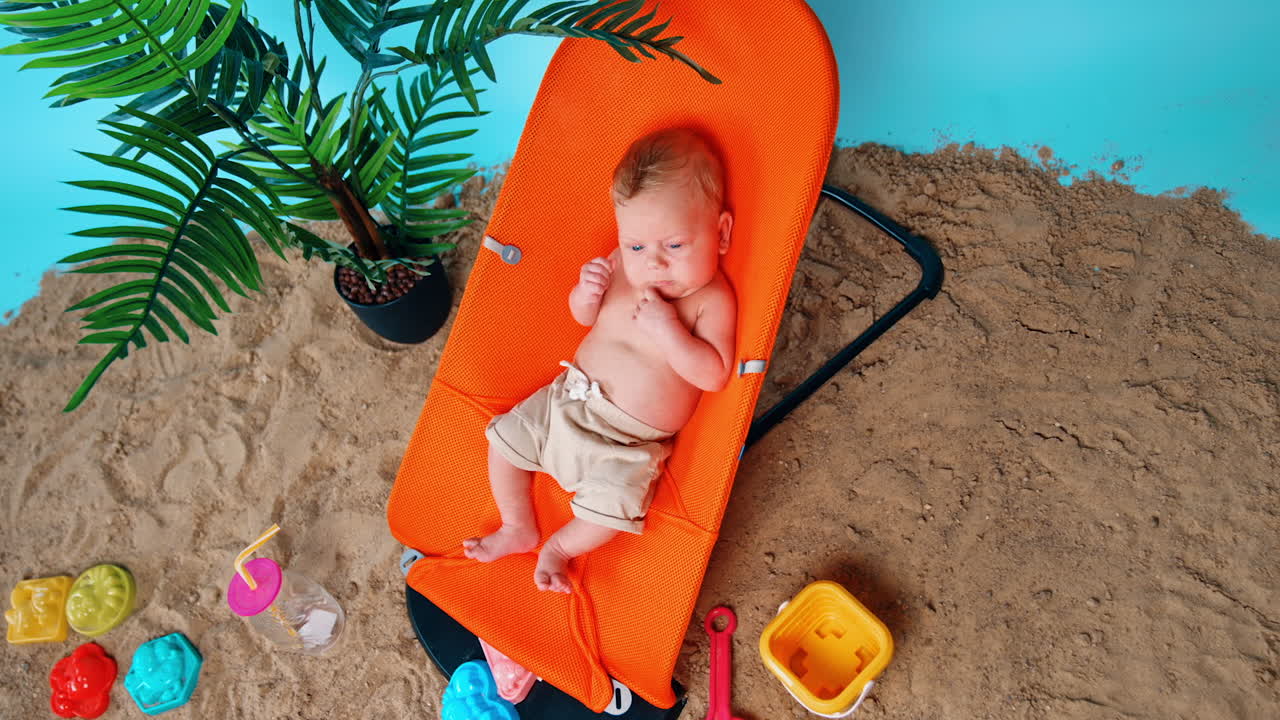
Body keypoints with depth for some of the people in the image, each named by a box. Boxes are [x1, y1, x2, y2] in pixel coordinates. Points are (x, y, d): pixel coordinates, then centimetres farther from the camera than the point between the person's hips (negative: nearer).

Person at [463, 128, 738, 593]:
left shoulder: (712, 299, -19)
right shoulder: (621, 265, -5)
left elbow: (714, 375, -25)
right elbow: (584, 318, 9)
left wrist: (668, 331, -35)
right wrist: (586, 294, -15)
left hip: (629, 442, -5)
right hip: (569, 398, 6)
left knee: (612, 504, -21)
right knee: (505, 438, 8)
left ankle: (560, 547, 14)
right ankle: (518, 529, 29)